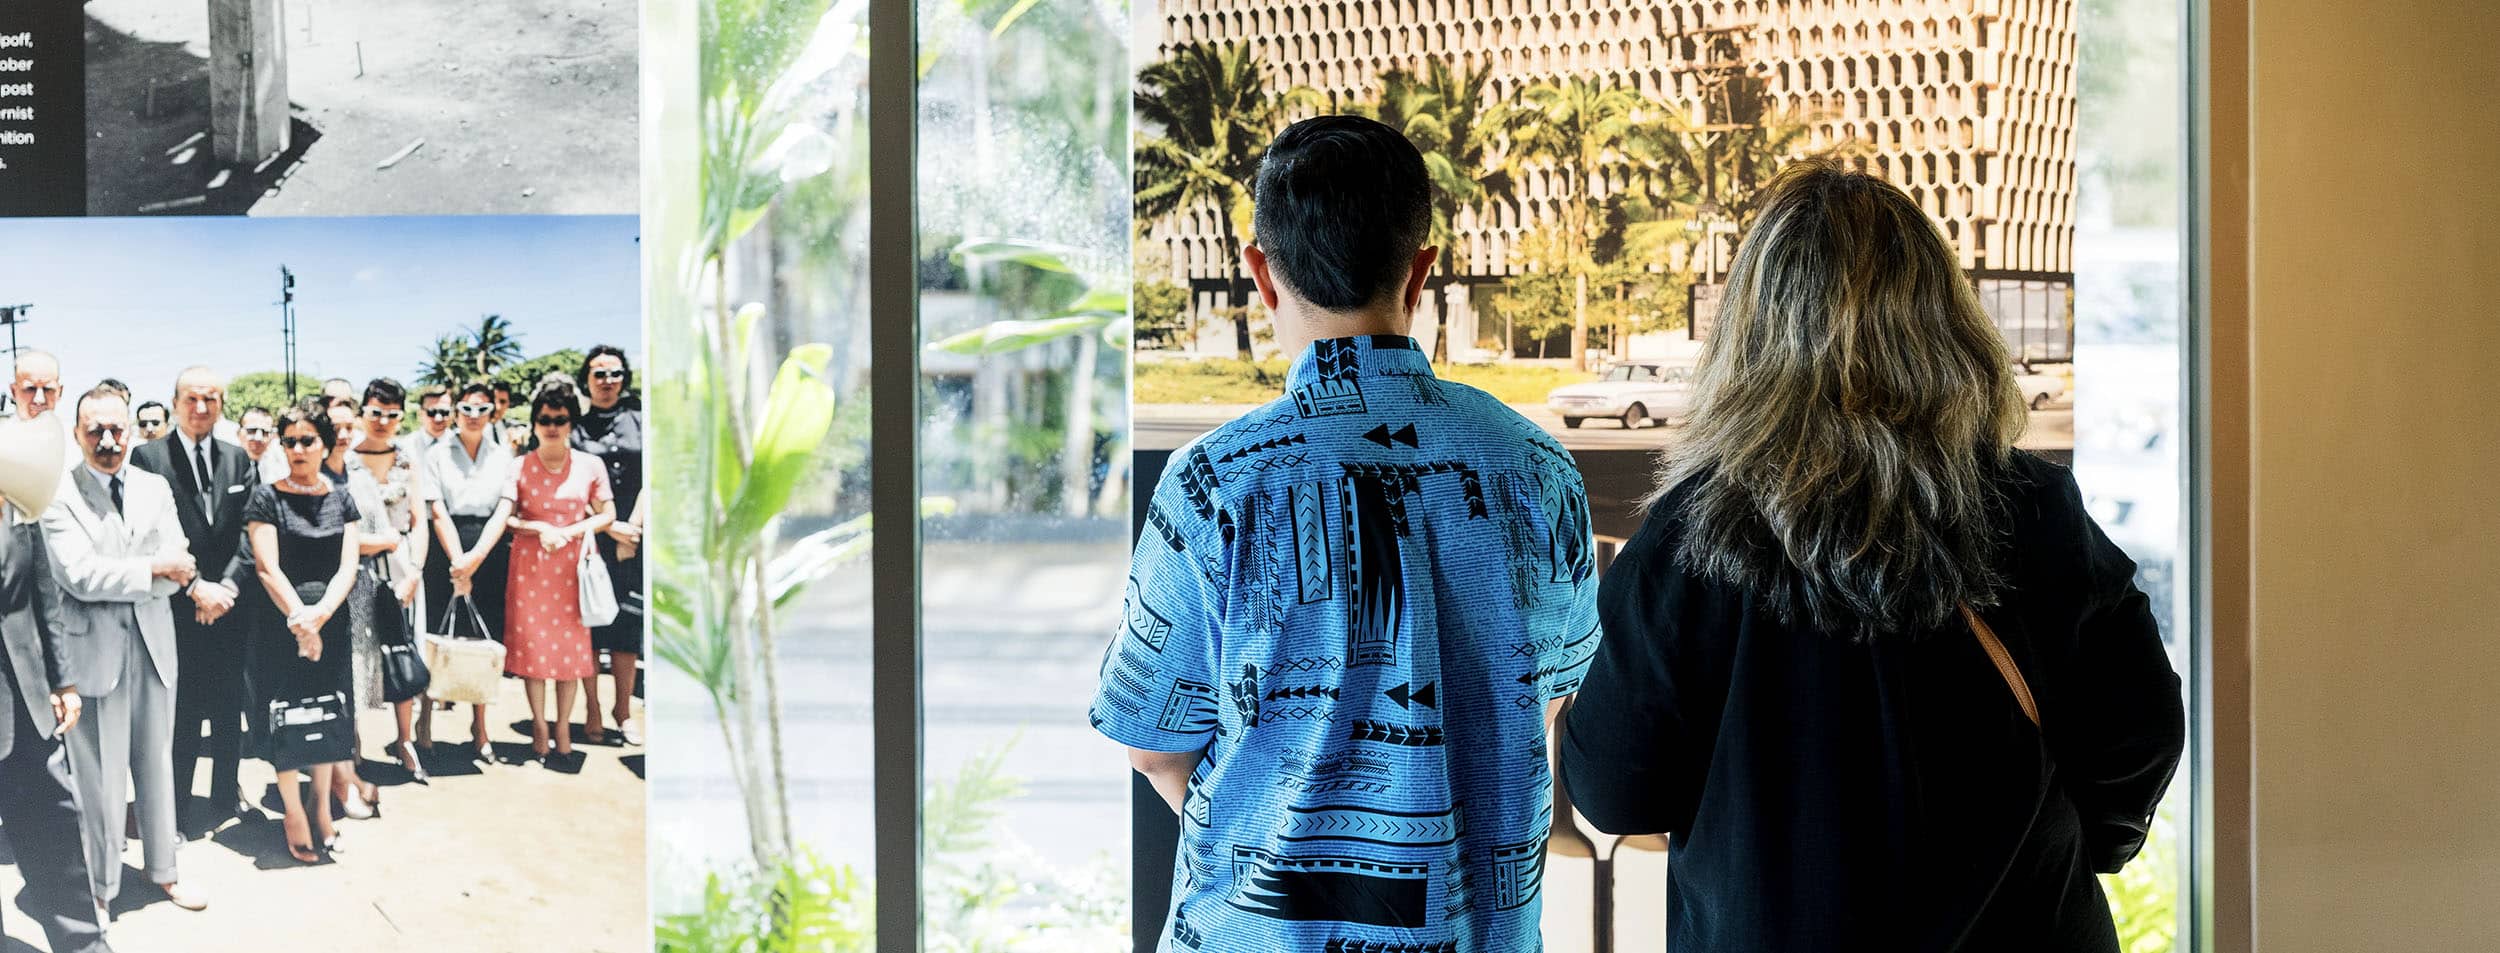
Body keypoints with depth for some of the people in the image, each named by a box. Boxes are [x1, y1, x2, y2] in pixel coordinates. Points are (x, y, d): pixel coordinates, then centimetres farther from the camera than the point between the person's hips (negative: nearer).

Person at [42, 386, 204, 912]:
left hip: (153, 647, 5)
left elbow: (179, 569, 0)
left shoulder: (156, 489, 9)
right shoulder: (60, 495, -7)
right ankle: (101, 886, 13)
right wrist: (154, 568, -12)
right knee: (100, 775, 1)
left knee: (157, 764, 16)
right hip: (92, 650, -5)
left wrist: (117, 578, -13)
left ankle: (164, 870, 29)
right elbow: (79, 576, -17)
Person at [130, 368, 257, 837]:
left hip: (230, 604, 4)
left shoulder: (238, 459, 9)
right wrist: (196, 588, -15)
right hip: (177, 607, -4)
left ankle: (227, 797, 24)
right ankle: (174, 807, 9)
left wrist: (228, 586, -10)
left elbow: (248, 532, 4)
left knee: (229, 709, 12)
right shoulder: (149, 457, -4)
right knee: (180, 714, 0)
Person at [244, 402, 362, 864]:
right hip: (281, 623, -3)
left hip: (332, 622, 3)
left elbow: (348, 566, 0)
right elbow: (268, 568, -10)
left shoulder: (340, 499, 6)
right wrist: (300, 618, -17)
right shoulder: (267, 497, -5)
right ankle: (293, 815, 12)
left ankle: (321, 807, 24)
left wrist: (320, 614, -15)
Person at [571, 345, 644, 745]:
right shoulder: (575, 428, 4)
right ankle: (592, 710, 7)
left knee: (627, 623, 3)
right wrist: (610, 528, -10)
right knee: (589, 623, -1)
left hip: (634, 536, 1)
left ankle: (624, 710, 11)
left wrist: (633, 529, -7)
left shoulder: (638, 420, 8)